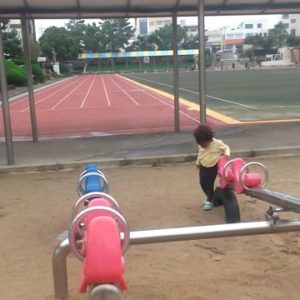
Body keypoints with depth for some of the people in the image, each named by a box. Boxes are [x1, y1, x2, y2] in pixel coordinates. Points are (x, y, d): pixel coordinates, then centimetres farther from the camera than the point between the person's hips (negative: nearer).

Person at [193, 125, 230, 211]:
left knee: (209, 184, -6)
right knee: (202, 183, 11)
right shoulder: (201, 145, -5)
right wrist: (198, 163, 21)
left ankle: (210, 201, 9)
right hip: (203, 167, 6)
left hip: (213, 167, -5)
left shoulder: (217, 143, -19)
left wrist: (227, 154, -27)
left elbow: (226, 147, -7)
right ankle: (209, 197, 34)